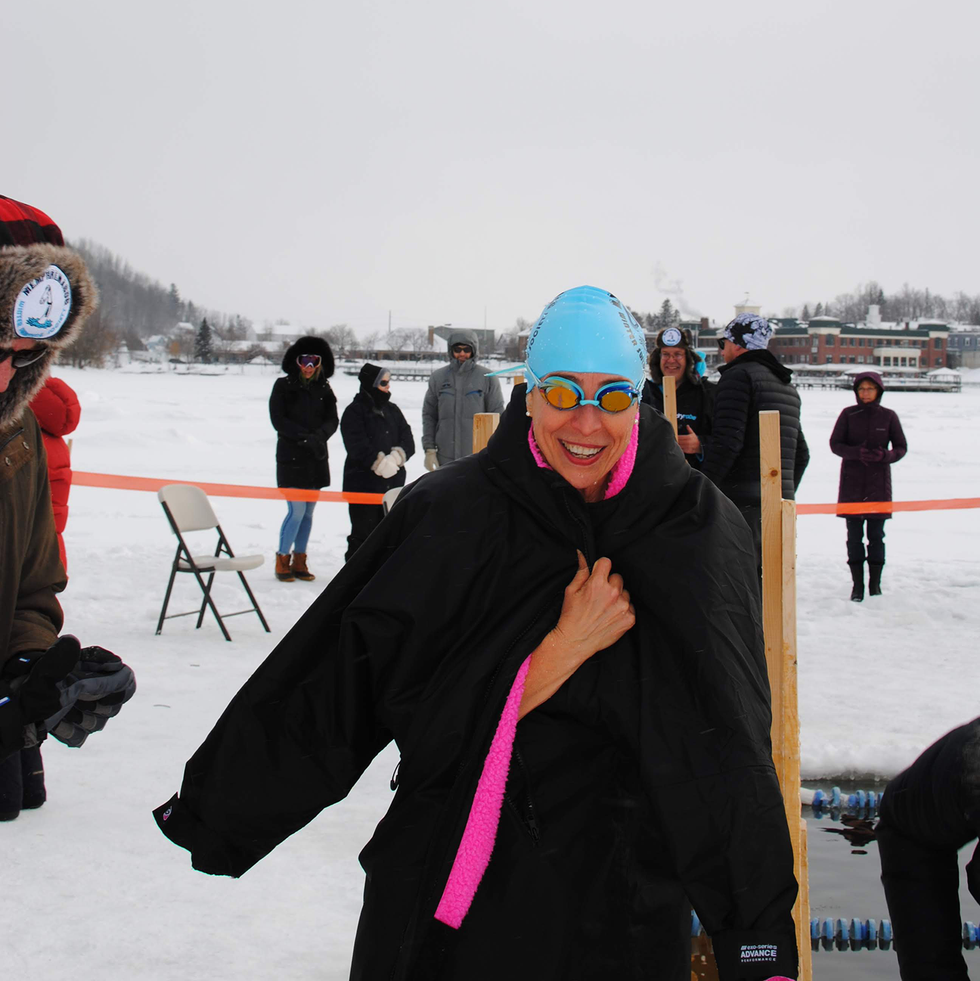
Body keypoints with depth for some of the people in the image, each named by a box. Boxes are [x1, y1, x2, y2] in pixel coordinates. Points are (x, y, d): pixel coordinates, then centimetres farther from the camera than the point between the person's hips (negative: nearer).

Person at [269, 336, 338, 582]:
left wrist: (318, 436, -17)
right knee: (297, 511, -10)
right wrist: (305, 437, -16)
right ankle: (282, 560, 5)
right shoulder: (283, 386, -1)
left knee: (308, 512, 8)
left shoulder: (323, 389, 9)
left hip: (316, 458, 4)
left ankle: (299, 561, 18)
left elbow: (332, 420, 3)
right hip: (291, 457, -4)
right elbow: (279, 420, -8)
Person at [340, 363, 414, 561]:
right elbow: (358, 446, -16)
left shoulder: (392, 410, 13)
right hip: (363, 483, -6)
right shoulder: (354, 412, -5)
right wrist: (380, 462, -19)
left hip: (393, 484, 6)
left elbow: (408, 441, 5)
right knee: (363, 533, -3)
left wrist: (395, 457, -14)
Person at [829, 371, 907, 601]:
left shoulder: (888, 416, 2)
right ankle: (857, 585, 6)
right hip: (851, 482, 0)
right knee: (854, 535, 1)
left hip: (879, 482, 0)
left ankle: (875, 583, 12)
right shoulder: (848, 414, 2)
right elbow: (835, 444, -1)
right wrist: (856, 453, -19)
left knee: (876, 535, 2)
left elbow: (901, 447, 5)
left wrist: (886, 456, -16)